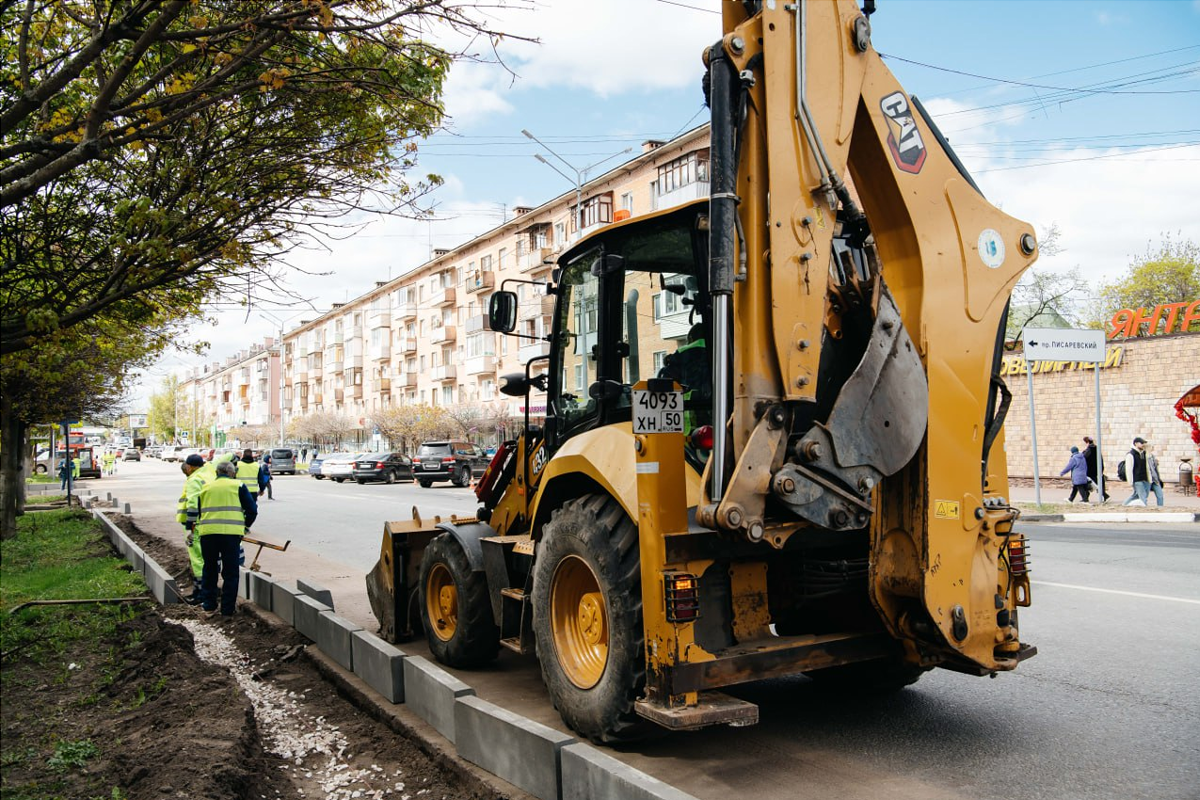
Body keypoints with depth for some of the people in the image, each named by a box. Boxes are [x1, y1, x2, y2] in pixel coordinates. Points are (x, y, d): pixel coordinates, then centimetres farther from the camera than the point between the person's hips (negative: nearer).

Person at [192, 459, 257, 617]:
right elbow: (252, 509, 3)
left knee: (209, 569, 19)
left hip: (207, 533, 3)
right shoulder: (238, 486, 6)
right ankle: (228, 608, 8)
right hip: (231, 533, -3)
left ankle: (209, 604, 26)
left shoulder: (206, 487, 16)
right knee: (230, 571, 6)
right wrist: (246, 526, 17)